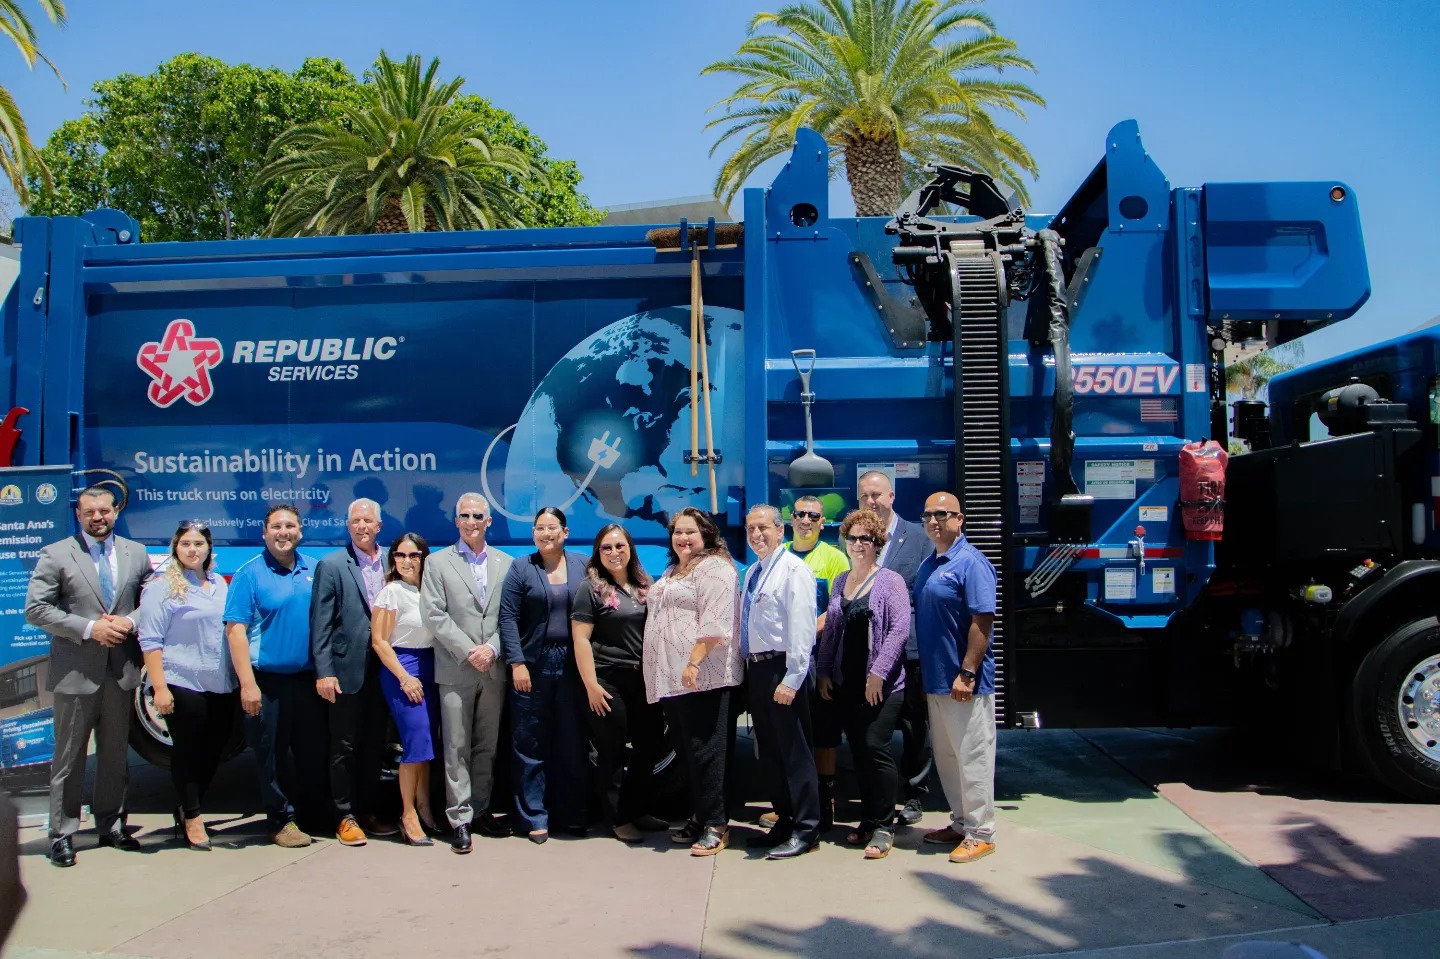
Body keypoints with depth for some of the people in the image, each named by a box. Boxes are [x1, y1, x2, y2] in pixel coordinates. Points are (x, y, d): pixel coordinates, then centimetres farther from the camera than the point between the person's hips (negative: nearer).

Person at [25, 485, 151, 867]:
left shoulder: (135, 553, 8)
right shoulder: (55, 555, -3)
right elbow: (36, 609, -8)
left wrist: (130, 622, -9)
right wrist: (89, 628, -16)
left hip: (121, 668, 3)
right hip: (76, 671, -3)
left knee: (115, 754, 13)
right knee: (69, 757, 4)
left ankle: (111, 826, 24)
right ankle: (62, 834, 14)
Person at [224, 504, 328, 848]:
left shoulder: (314, 570, 9)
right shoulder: (249, 574, -4)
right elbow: (235, 630, -10)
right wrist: (247, 684, -17)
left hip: (309, 679, 4)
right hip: (268, 681, -4)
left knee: (314, 751, 10)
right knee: (272, 754, 4)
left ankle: (313, 815, 25)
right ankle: (281, 820, 17)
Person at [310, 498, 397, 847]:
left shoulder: (390, 564, 8)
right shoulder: (331, 566, -3)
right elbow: (320, 623, -7)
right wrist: (323, 671, -13)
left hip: (382, 671, 4)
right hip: (346, 671, -4)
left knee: (375, 746, 12)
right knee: (345, 748, 5)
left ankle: (369, 811, 24)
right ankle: (346, 817, 15)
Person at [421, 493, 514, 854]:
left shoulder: (505, 564, 10)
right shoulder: (438, 562, 4)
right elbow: (434, 615, -4)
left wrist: (493, 648, -10)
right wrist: (468, 651, -12)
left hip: (494, 670, 2)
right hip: (455, 671, -2)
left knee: (487, 746, 9)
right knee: (457, 748, -1)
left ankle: (481, 810, 19)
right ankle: (459, 818, 5)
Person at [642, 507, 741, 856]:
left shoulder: (714, 568, -8)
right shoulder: (672, 572, 22)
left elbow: (713, 623, -18)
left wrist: (694, 662, -25)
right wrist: (659, 669, 25)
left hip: (701, 677, -9)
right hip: (671, 677, 9)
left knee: (704, 750, -6)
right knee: (687, 751, 12)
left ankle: (715, 824, 1)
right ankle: (698, 817, 21)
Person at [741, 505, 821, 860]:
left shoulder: (794, 570, -10)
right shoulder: (751, 573, 15)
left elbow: (802, 628, -17)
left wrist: (792, 679, -21)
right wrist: (746, 667, 10)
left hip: (782, 669, -9)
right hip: (754, 668, 9)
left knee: (794, 751, -2)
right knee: (769, 752, 15)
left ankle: (806, 830, 7)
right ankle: (785, 819, 27)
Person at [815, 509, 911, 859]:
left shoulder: (890, 581, -4)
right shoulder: (840, 582, 14)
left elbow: (900, 628, -12)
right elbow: (830, 630, 17)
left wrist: (878, 673, -17)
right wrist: (824, 672, 10)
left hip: (883, 684, -6)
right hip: (846, 683, 6)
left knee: (875, 747, -11)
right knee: (858, 751, 8)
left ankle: (884, 827, -1)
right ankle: (868, 821, 19)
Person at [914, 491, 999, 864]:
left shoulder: (970, 563, -13)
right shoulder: (928, 566, 13)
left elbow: (982, 621, -19)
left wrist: (967, 673, -22)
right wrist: (922, 673, 16)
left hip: (964, 683, -9)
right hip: (935, 680, 9)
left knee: (972, 758, 0)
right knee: (946, 757, 16)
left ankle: (980, 834, 10)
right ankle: (960, 823, 28)